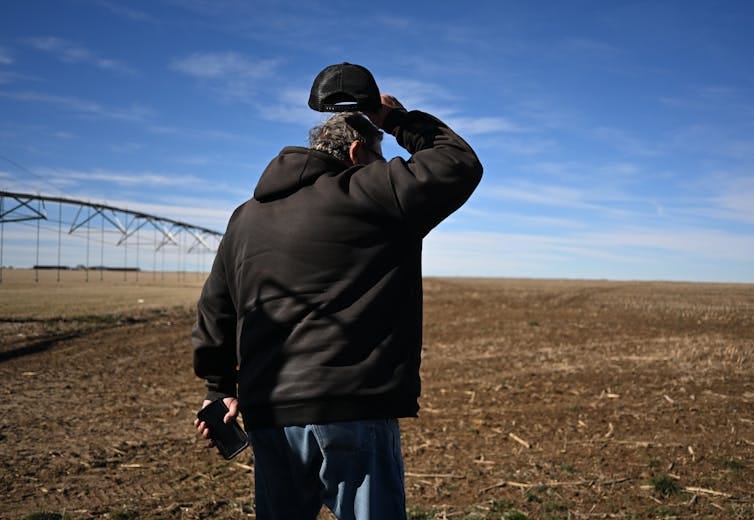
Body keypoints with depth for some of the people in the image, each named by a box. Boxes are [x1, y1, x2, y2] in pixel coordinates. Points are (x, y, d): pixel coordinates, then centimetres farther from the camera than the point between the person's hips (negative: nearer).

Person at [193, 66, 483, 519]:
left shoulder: (246, 216, 16)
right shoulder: (372, 194, -2)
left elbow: (215, 311, 19)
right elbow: (461, 164, 7)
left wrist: (221, 389, 29)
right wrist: (399, 119, 17)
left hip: (267, 414, 6)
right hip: (351, 411, -6)